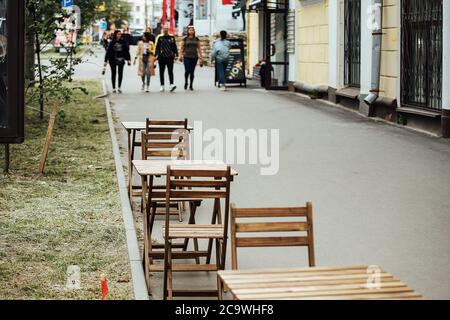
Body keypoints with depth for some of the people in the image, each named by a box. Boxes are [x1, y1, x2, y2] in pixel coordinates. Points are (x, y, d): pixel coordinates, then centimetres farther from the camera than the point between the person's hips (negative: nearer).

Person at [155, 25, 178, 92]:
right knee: (161, 72, 6)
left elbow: (174, 46, 10)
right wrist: (156, 55, -5)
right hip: (161, 57, 0)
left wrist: (176, 54, 3)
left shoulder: (172, 37, 7)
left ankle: (172, 85, -18)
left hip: (170, 57, 0)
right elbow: (157, 47, 3)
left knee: (170, 71, -10)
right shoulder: (159, 37, 3)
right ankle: (162, 86, 13)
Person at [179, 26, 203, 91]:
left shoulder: (196, 39, 8)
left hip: (194, 57, 2)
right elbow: (181, 48, 5)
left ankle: (191, 85, 12)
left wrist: (201, 57, 5)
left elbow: (199, 48, 11)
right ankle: (186, 82, 15)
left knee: (192, 72, 3)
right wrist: (180, 56, -4)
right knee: (187, 71, -10)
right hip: (186, 57, -2)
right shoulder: (185, 39, 3)